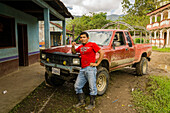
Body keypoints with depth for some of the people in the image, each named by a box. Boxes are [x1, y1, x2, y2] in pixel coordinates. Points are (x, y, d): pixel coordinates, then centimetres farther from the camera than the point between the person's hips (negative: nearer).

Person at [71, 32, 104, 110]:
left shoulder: (92, 45, -3)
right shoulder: (80, 47, 17)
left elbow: (101, 52, -7)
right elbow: (74, 52, 30)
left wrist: (97, 63, -10)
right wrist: (73, 46, 10)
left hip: (90, 69, -7)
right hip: (82, 69, 7)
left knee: (92, 87, 0)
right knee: (77, 86, 10)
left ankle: (92, 104, 17)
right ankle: (82, 102, 26)